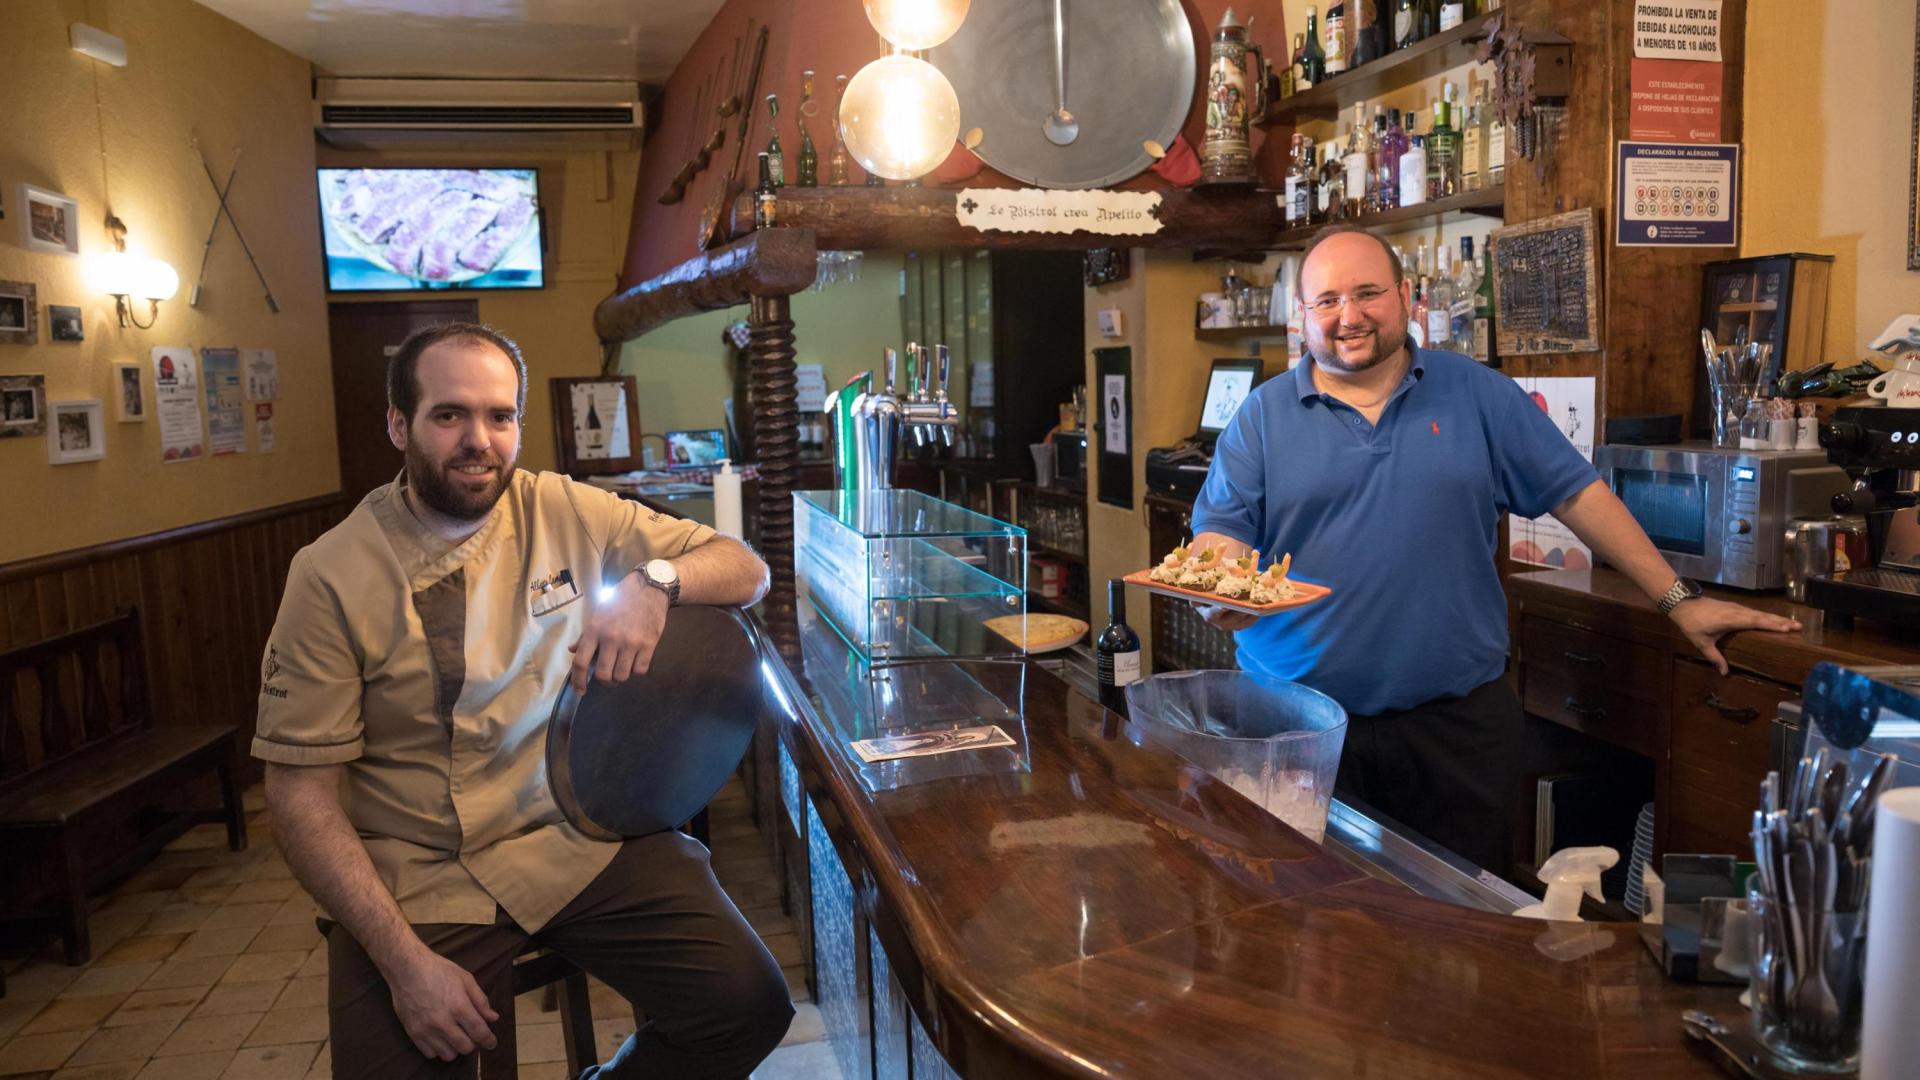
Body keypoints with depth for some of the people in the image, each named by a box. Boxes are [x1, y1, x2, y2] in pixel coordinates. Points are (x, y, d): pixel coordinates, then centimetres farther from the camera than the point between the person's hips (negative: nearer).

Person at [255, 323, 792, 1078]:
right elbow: (302, 792, -8)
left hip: (582, 838, 2)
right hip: (414, 879, -1)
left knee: (747, 1007, -14)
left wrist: (654, 581, -20)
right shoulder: (332, 575, -8)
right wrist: (405, 958, -19)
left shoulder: (569, 513, -1)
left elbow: (747, 570, 3)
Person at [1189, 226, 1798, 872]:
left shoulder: (1479, 395, 6)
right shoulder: (1262, 417, 4)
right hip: (1300, 721, 0)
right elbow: (1221, 532, 0)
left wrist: (1678, 600, 6)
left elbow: (1577, 495, 7)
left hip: (1455, 721, 1)